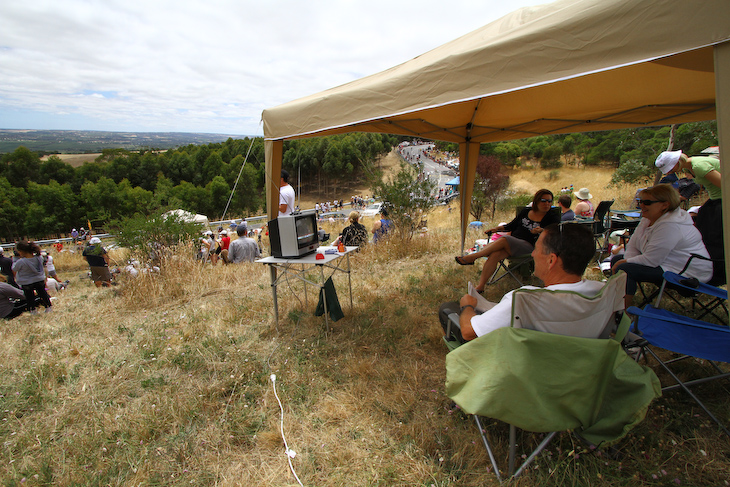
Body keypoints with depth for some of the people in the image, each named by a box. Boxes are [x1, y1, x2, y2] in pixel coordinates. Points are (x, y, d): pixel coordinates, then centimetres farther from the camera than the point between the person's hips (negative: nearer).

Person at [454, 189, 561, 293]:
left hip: (529, 246, -4)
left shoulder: (552, 218, 5)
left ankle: (472, 257, -24)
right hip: (512, 243, 4)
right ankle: (480, 286, -26)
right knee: (494, 255, -28)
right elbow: (511, 226, 24)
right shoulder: (526, 211, 17)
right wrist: (497, 228, 9)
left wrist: (542, 231, -28)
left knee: (504, 240, -33)